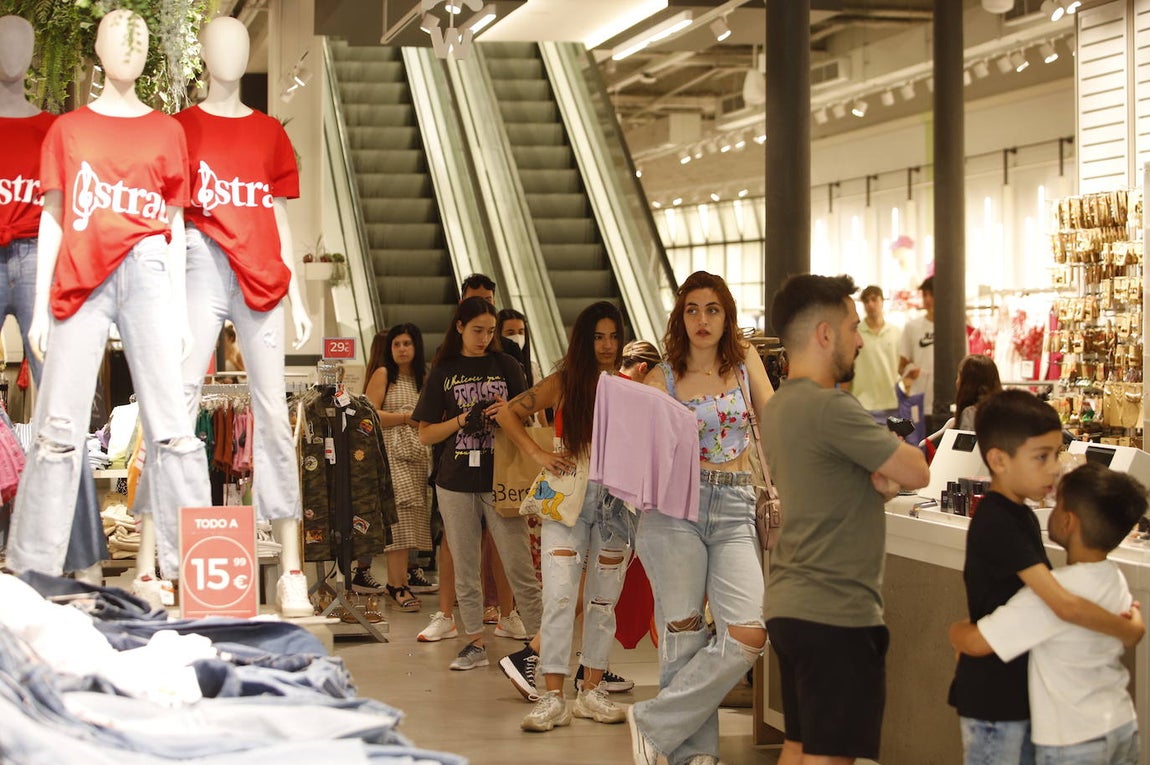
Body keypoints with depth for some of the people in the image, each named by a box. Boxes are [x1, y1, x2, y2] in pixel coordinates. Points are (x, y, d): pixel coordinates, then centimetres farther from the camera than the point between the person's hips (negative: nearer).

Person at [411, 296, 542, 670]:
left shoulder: (506, 365, 5)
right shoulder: (443, 372, 6)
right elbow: (426, 434, 5)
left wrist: (508, 412, -13)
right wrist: (462, 420, -12)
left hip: (501, 479, -2)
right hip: (456, 483, 2)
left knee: (519, 567, -6)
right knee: (465, 569, 8)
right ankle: (475, 643, 17)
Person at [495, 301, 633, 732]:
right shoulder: (563, 384, 2)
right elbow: (508, 413, 6)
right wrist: (538, 454, -2)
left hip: (615, 498, 2)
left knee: (603, 600, 8)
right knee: (559, 596, -10)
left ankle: (591, 692, 17)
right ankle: (553, 698, -9)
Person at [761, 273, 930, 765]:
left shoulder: (779, 406, 12)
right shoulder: (830, 408, -19)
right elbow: (917, 473, -14)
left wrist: (880, 479, -4)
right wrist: (891, 464, 6)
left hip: (788, 605, 9)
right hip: (835, 614, -9)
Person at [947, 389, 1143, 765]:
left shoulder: (1021, 516, 7)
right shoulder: (998, 525, -23)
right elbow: (1065, 605, -29)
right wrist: (1128, 630, -15)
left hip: (1024, 691, 9)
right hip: (993, 699, -9)